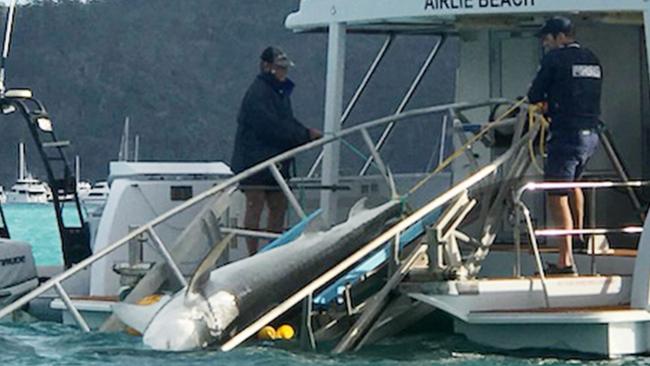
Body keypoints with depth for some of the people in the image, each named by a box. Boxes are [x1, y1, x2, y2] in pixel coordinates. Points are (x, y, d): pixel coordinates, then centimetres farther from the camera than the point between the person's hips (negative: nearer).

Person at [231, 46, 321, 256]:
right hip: (254, 159, -9)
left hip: (276, 162, 9)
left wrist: (307, 134, 1)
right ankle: (253, 256, -5)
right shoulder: (258, 93, -13)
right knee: (255, 207, -7)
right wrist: (305, 135, -17)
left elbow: (287, 123, 20)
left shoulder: (280, 93, 18)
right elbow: (273, 127, -21)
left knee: (279, 207, 9)